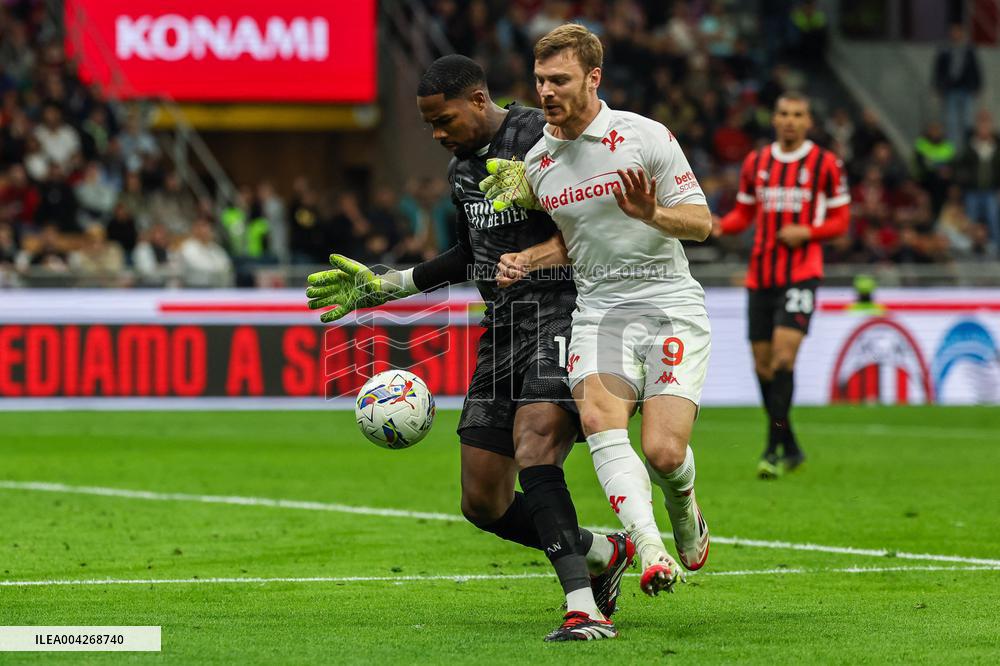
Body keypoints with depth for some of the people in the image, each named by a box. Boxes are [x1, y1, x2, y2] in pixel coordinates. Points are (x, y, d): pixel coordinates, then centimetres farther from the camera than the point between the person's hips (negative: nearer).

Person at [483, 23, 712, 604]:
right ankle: (650, 548, -39)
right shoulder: (536, 162, 9)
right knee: (599, 417, -27)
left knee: (663, 452, -16)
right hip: (597, 311, 4)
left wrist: (652, 214, -25)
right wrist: (526, 260, 3)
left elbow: (701, 222, -5)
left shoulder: (646, 137, -6)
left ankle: (683, 509, 21)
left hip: (670, 305, -3)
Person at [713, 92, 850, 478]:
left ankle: (774, 448, -19)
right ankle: (790, 449, 20)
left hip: (801, 273, -4)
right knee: (763, 364, 5)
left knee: (783, 356, -19)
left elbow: (840, 220, 5)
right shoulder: (755, 163, 11)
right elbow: (744, 213, 18)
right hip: (760, 274, 4)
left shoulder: (825, 164, 1)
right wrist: (722, 225, -3)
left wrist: (807, 232, -13)